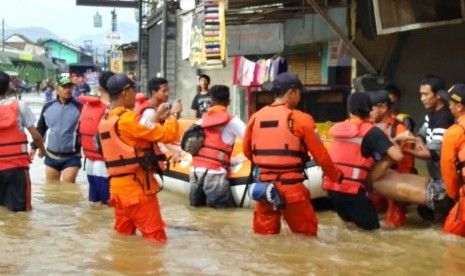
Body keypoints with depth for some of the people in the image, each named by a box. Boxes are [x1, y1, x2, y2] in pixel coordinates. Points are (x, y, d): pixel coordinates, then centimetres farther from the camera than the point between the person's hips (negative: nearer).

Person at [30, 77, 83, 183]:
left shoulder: (79, 107, -8)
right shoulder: (48, 107, 3)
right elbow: (40, 129, 14)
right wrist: (34, 147, 10)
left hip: (72, 157, -4)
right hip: (51, 156, 4)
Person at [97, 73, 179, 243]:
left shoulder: (106, 121, 12)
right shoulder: (128, 119, -16)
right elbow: (166, 135, -17)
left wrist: (157, 120, 16)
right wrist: (172, 116, 1)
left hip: (117, 185, 9)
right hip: (136, 186, -9)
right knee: (155, 238, -4)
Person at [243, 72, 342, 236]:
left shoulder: (256, 117, 4)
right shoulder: (300, 119, -8)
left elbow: (247, 151, 17)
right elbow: (320, 155, -3)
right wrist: (336, 176, 13)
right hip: (291, 187, -4)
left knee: (264, 235, 14)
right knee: (307, 234, 11)